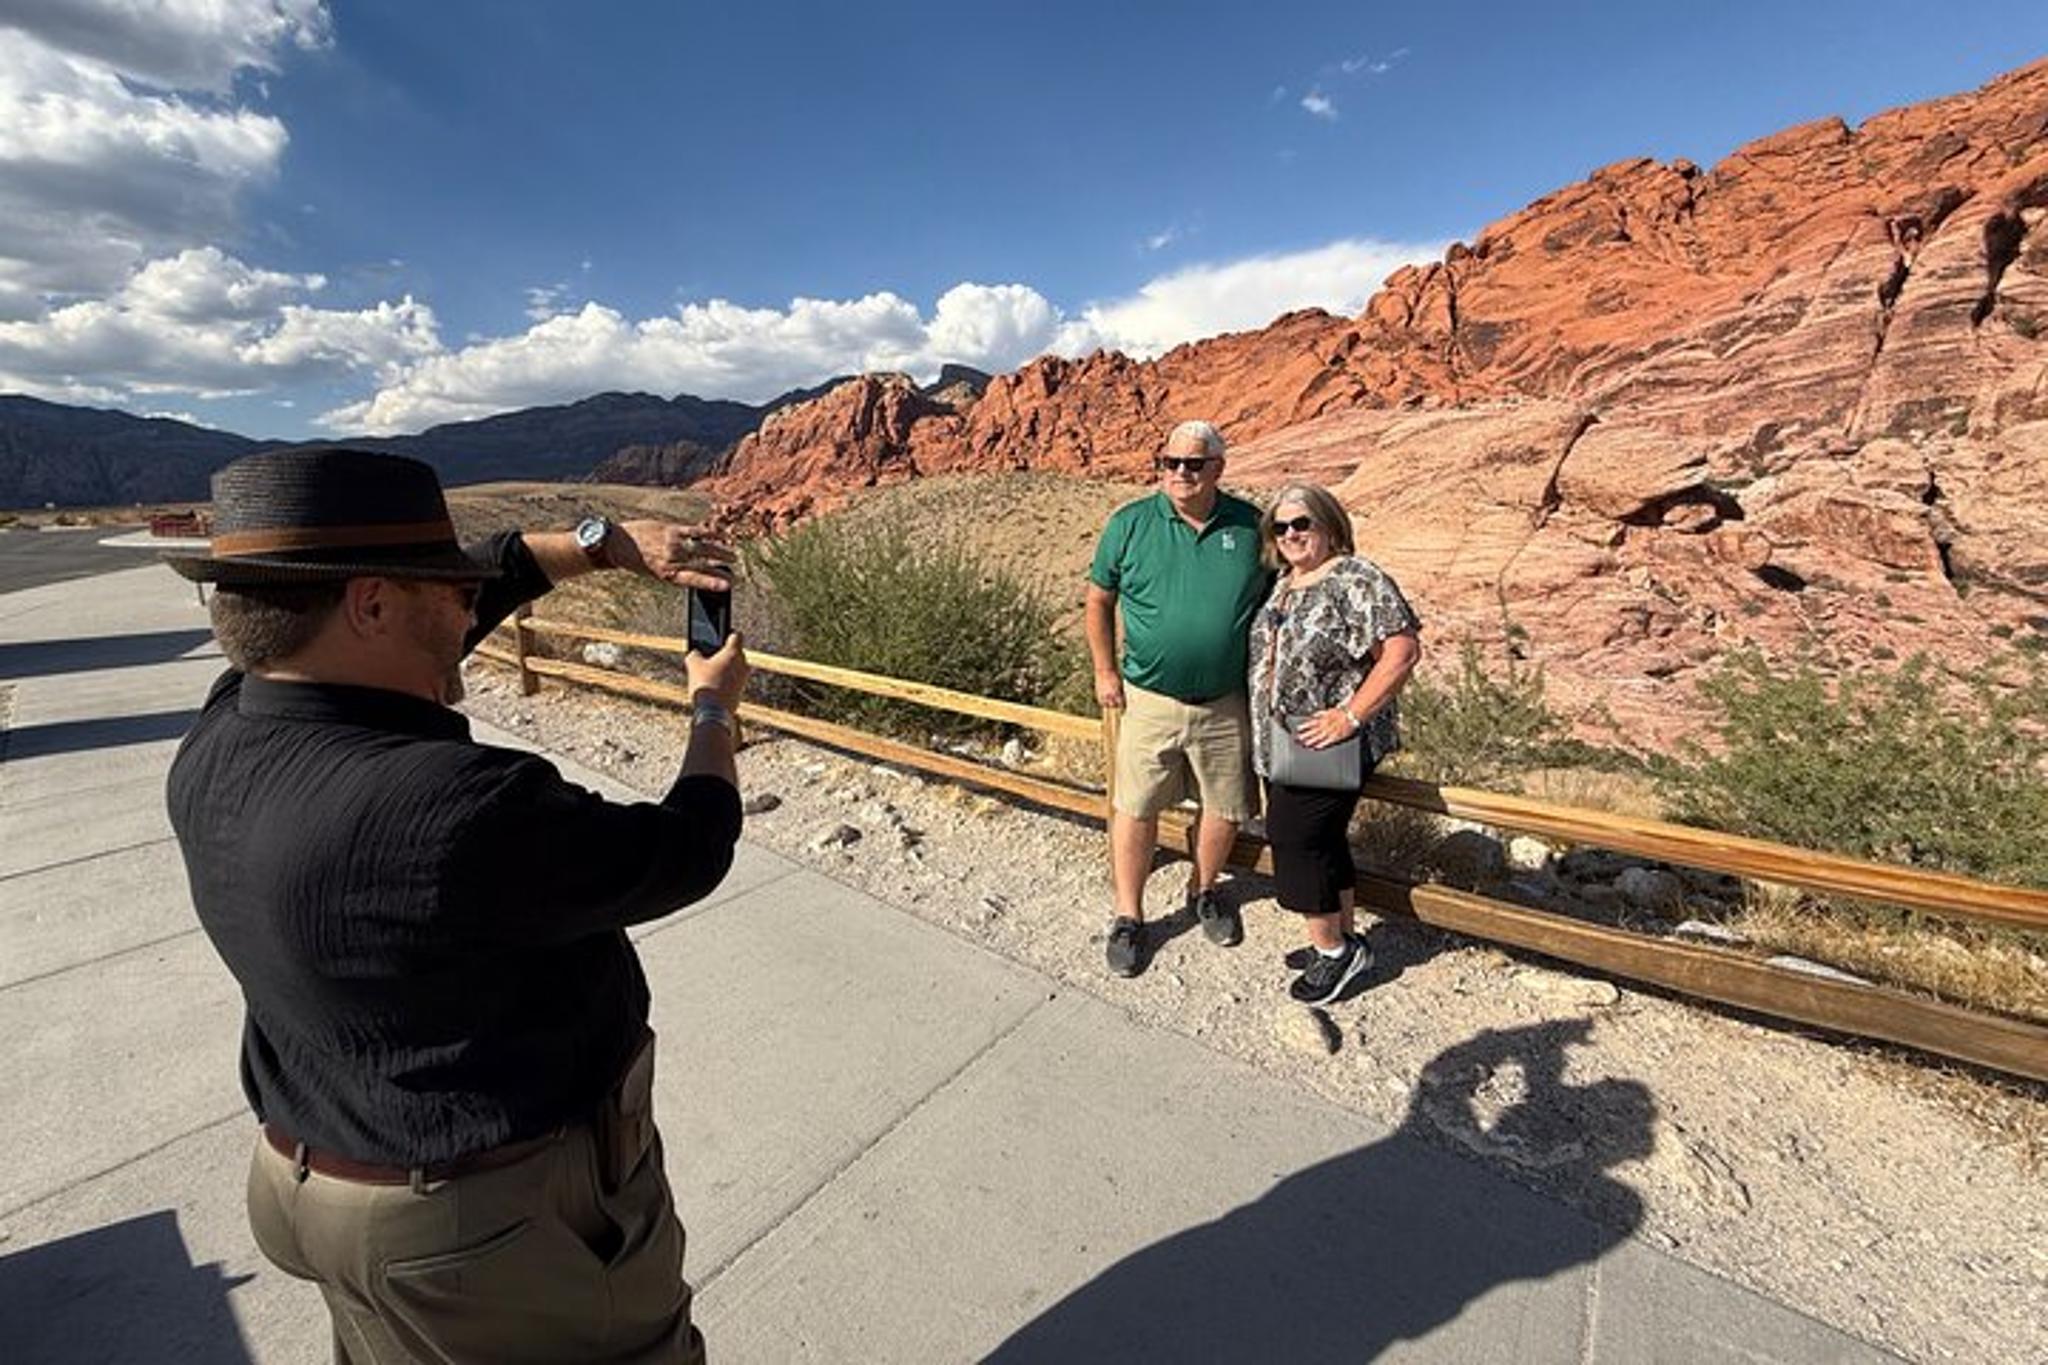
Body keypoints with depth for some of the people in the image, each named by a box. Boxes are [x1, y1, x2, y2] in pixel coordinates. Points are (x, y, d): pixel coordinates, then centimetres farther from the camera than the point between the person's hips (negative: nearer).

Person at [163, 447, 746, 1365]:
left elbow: (446, 596, -1)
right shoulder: (455, 810, -37)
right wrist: (715, 708, -6)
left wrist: (605, 542, -1)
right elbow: (684, 853, -22)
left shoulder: (223, 737, -12)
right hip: (510, 1217, -7)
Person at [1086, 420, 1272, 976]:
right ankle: (1128, 916, 26)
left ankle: (1204, 890, 43)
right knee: (1136, 809, 6)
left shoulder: (1250, 526, -2)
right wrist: (1105, 671, 0)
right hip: (1149, 699, -1)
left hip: (1227, 703, 2)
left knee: (1227, 809, 15)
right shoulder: (1130, 524, -5)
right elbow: (1099, 599, 4)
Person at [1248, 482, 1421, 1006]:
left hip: (1328, 747, -8)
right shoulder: (1283, 583, 11)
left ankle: (1331, 948, 17)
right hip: (1281, 746, 8)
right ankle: (1344, 940, 34)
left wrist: (1351, 715, -22)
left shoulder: (1357, 580, -14)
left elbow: (1403, 650, -21)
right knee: (1323, 842, 17)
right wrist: (1264, 734, 11)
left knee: (1298, 842, -3)